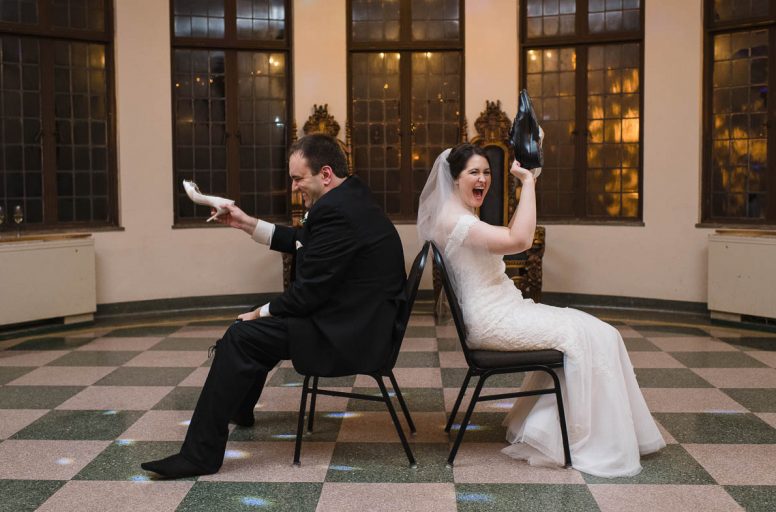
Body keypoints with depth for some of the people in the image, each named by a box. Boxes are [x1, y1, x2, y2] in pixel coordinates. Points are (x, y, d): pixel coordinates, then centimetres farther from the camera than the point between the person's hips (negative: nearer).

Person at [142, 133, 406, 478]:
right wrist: (248, 224, 17)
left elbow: (309, 293, -21)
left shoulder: (335, 211, -23)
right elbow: (302, 242, 22)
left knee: (241, 337, -13)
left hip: (352, 334, -11)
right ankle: (237, 408, 50)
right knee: (254, 329, 27)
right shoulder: (349, 196, 10)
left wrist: (260, 314, -5)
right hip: (361, 319, 11)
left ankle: (201, 453, -6)